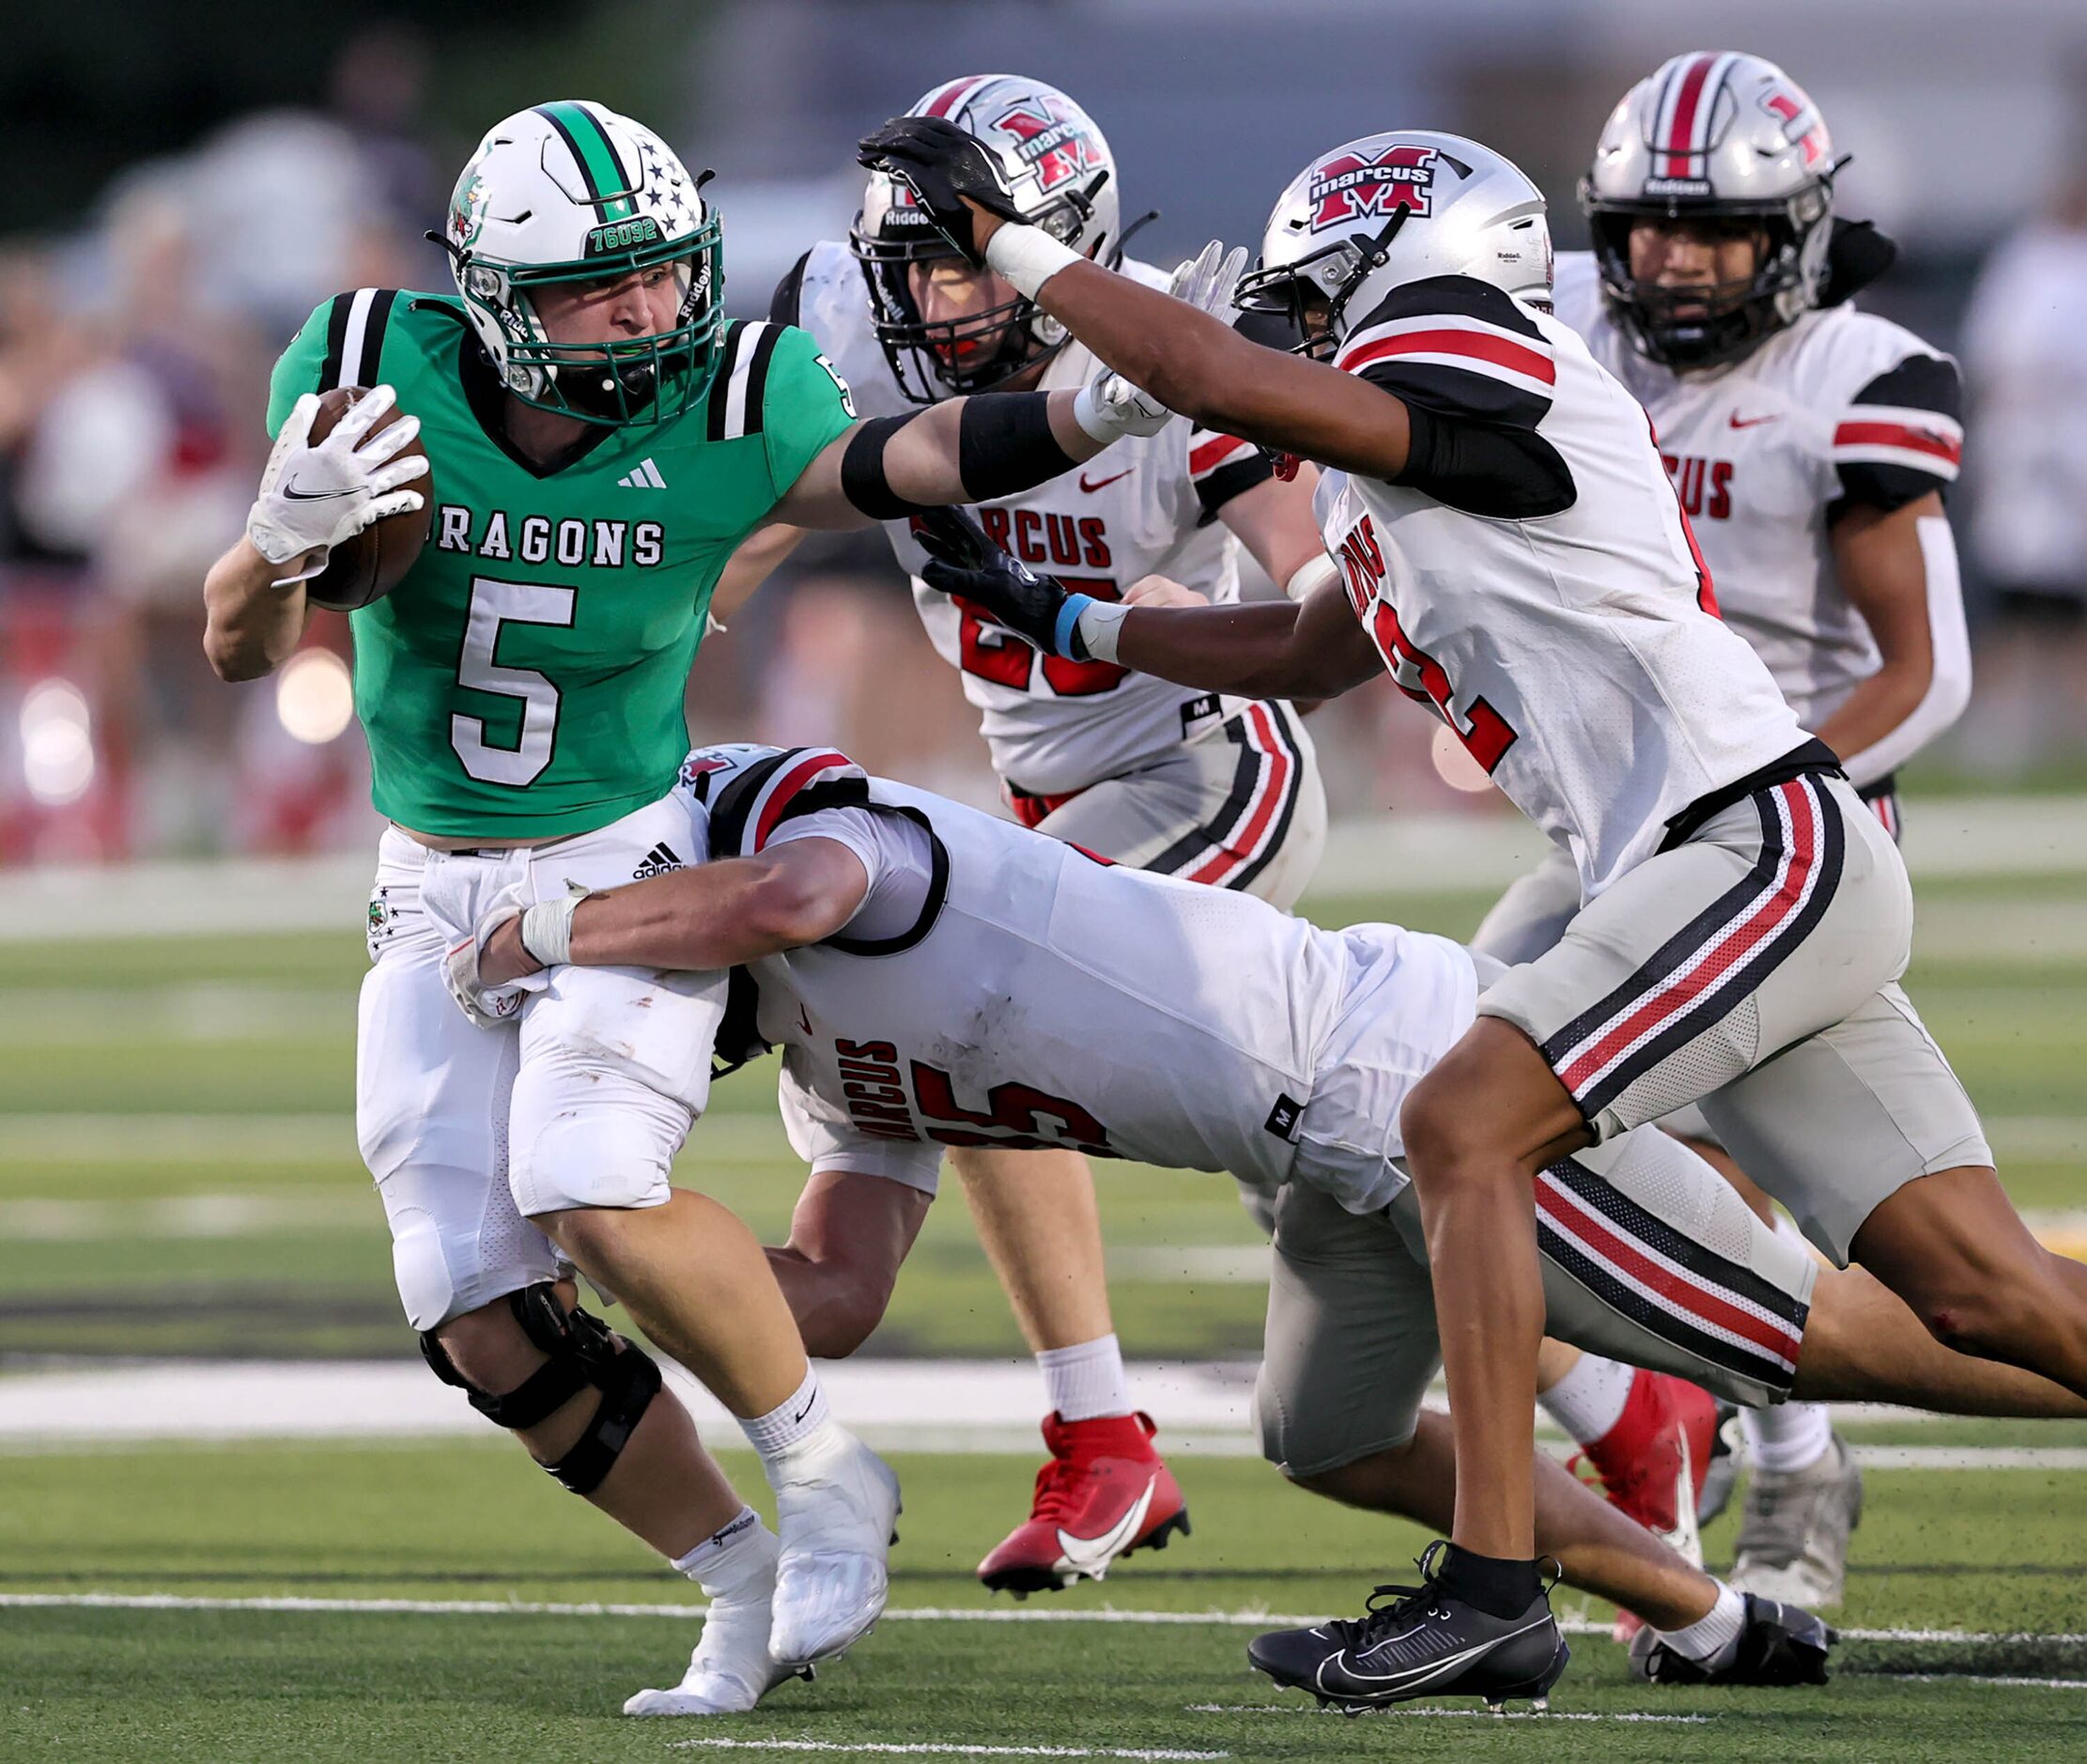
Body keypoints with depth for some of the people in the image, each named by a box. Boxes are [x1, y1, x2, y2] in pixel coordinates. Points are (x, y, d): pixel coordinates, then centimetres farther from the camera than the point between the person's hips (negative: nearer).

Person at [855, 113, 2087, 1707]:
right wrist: (1066, 623, 40)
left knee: (1464, 1130, -13)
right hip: (1760, 876, 10)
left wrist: (1005, 239, -7)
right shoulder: (1403, 493, 21)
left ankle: (1495, 1589, -16)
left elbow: (1216, 381, -16)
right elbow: (1307, 658, 38)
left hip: (1764, 846, -10)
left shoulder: (1496, 384, -7)